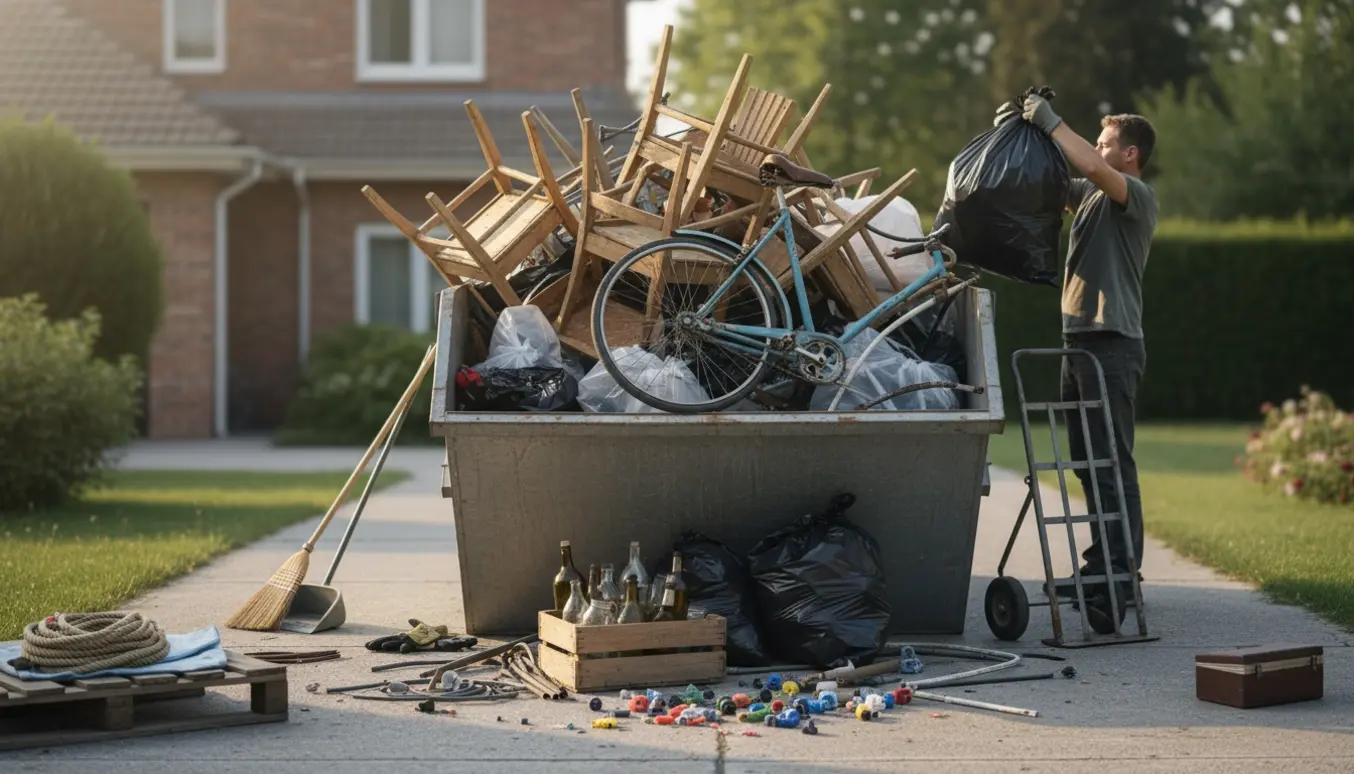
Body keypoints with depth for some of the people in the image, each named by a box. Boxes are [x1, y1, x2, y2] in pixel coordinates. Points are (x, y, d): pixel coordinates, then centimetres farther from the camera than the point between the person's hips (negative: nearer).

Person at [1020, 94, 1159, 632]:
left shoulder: (1140, 198, -7)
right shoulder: (1088, 194, 18)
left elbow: (1095, 168, -24)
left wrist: (1051, 122, -16)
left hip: (1113, 342, -9)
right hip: (1078, 336, 9)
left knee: (1112, 461, -13)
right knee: (1087, 461, 13)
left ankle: (1122, 573, -16)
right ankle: (1101, 564, 21)